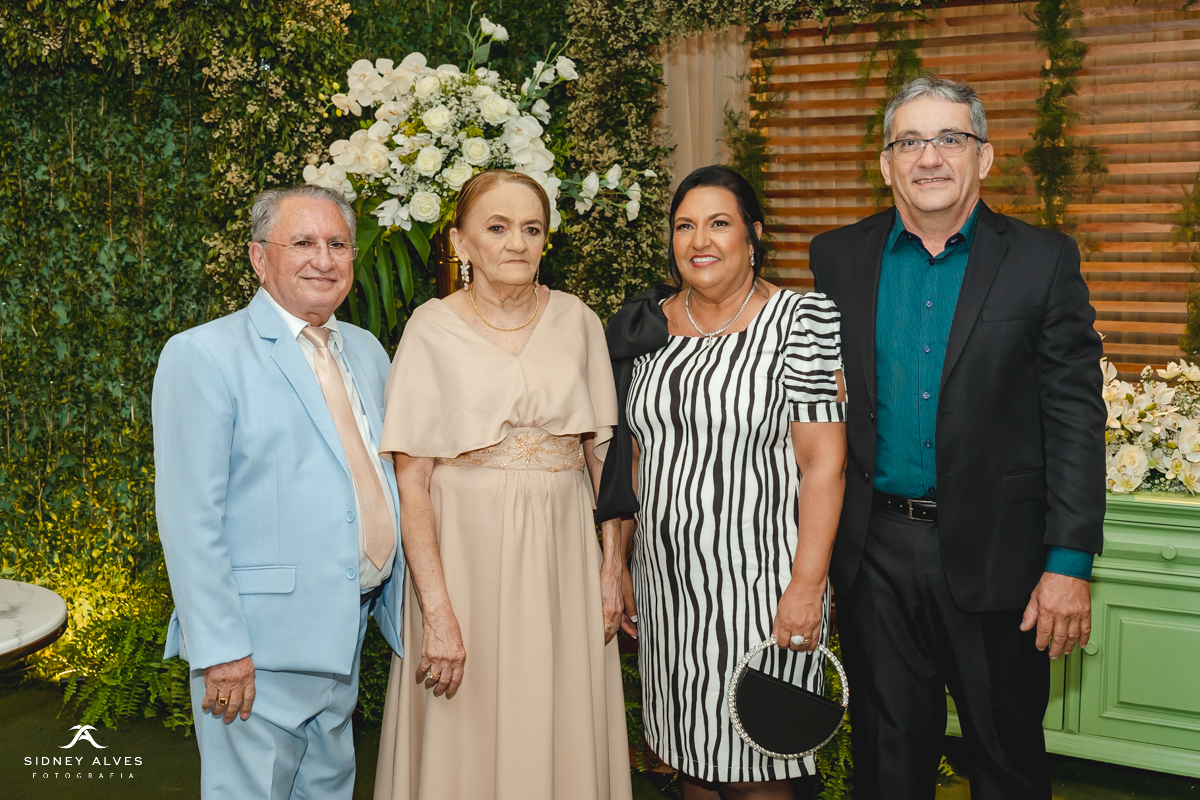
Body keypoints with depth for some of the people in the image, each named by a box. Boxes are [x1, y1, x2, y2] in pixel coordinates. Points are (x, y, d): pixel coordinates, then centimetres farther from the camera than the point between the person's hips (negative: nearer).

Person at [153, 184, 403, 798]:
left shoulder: (367, 352, 11)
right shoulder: (203, 355, -11)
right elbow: (189, 517, -15)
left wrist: (394, 599, 12)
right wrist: (219, 649, -18)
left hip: (345, 633, 7)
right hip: (257, 644, -7)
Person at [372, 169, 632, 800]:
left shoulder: (576, 321, 4)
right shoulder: (433, 330, -5)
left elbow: (603, 452, 7)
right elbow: (410, 483, -9)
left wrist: (611, 564, -2)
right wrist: (437, 612, -16)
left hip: (563, 557, 2)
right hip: (466, 554, -2)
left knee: (565, 733, 11)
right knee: (467, 743, 6)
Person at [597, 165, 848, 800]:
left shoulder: (800, 320, -8)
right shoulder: (647, 326, 7)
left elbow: (823, 465, -12)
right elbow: (631, 456, 11)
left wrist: (807, 585, -17)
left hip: (759, 579, -4)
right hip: (665, 577, 5)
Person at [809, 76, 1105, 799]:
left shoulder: (1043, 260, -3)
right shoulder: (839, 258, 3)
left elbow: (1075, 416, -5)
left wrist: (1070, 562, -11)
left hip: (995, 554, -1)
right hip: (874, 556, 2)